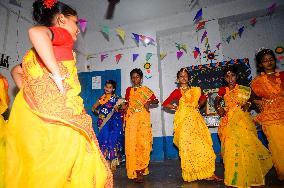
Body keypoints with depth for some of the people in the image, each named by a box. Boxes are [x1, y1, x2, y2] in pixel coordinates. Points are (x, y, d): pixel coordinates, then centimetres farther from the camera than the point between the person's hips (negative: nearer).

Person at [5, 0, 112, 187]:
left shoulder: (40, 50, 24)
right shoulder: (62, 34, 0)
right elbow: (36, 32, -22)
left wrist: (29, 94, 19)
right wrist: (58, 75, -20)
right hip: (56, 115, -9)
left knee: (32, 169, 15)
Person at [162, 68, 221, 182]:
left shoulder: (195, 90, 12)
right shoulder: (177, 92, 2)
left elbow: (203, 98, 27)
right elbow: (165, 104, 3)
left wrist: (198, 105, 10)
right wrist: (176, 108, -3)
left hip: (195, 119, 3)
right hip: (184, 120, -3)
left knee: (202, 144, -2)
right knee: (187, 145, -2)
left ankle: (207, 173, 10)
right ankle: (190, 174, 12)